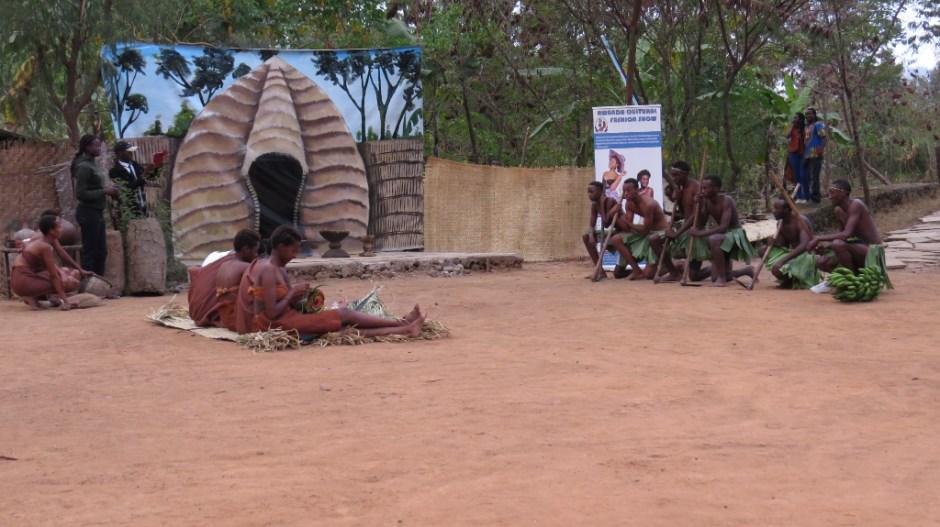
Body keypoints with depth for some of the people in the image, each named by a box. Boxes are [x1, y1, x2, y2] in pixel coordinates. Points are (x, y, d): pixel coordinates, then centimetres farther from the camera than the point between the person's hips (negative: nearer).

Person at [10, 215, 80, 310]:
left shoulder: (39, 243, 13)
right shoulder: (45, 247, -14)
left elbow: (52, 267, 17)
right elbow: (54, 276, -16)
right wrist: (64, 300, -17)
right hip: (24, 281, -10)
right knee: (72, 283, -12)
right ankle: (33, 297, -8)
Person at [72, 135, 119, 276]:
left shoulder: (92, 164, 13)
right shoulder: (83, 166, -15)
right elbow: (80, 194, -19)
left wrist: (107, 190, 4)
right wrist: (104, 191, -18)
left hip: (97, 212, 9)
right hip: (88, 212, -9)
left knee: (101, 252, 12)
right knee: (89, 252, -4)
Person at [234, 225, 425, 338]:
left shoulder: (277, 269, 15)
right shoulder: (269, 271, -15)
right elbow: (271, 313, -20)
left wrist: (297, 296, -1)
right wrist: (292, 293, -9)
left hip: (285, 320, 9)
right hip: (277, 325, -9)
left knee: (347, 328, -1)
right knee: (344, 314, -7)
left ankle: (405, 330, -7)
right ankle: (404, 324, 0)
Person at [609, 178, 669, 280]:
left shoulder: (648, 204, -26)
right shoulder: (629, 203, -2)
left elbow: (644, 230, -24)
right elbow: (628, 229, -6)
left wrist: (628, 223, -22)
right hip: (645, 233, 8)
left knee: (649, 274, -17)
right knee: (617, 239, -11)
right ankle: (637, 270, -6)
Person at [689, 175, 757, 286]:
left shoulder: (726, 200, -24)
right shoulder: (706, 201, -3)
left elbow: (723, 227, -33)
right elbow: (701, 223, -1)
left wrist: (700, 233, -37)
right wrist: (698, 205, -15)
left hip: (735, 234, -8)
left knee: (714, 239, -41)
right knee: (715, 279, 8)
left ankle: (722, 278, -30)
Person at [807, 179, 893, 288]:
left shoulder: (856, 205, -18)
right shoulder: (838, 211, 7)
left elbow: (846, 234, -29)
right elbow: (842, 235, 14)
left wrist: (819, 238, -24)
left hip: (872, 252, -8)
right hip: (858, 250, 8)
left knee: (838, 244, -32)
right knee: (822, 262, -5)